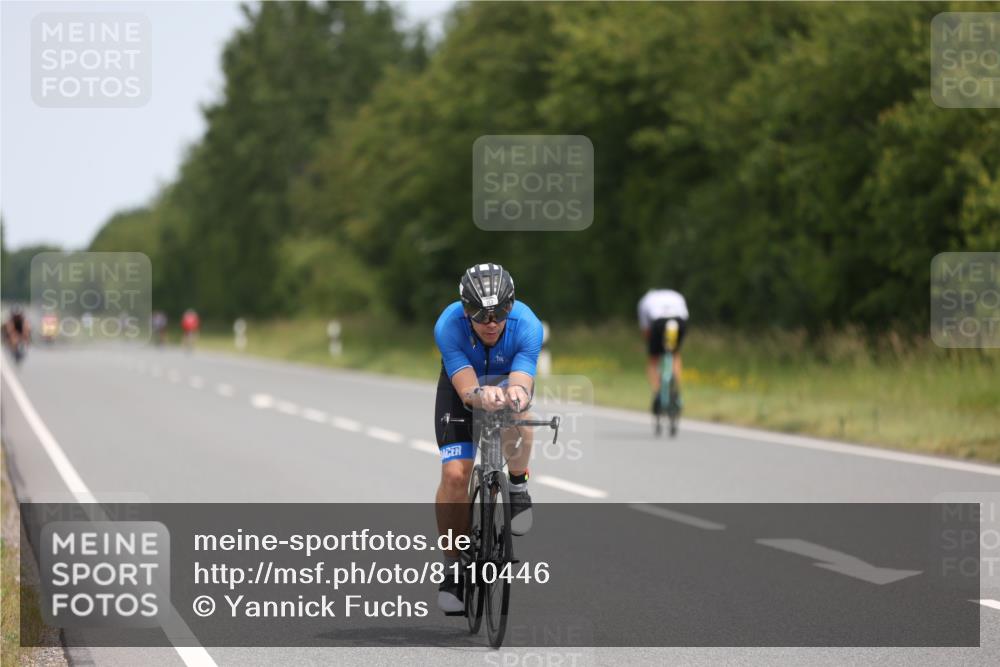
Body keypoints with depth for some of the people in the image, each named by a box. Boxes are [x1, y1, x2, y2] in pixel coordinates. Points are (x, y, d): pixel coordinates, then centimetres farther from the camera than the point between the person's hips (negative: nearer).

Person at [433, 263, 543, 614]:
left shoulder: (527, 325, -34)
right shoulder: (448, 326, -35)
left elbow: (522, 385, -43)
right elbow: (466, 389, -42)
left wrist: (516, 395, -68)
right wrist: (482, 396, -66)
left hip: (509, 379, 0)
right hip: (462, 384, 0)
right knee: (454, 474, -16)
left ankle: (518, 486, -6)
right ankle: (454, 566, 0)